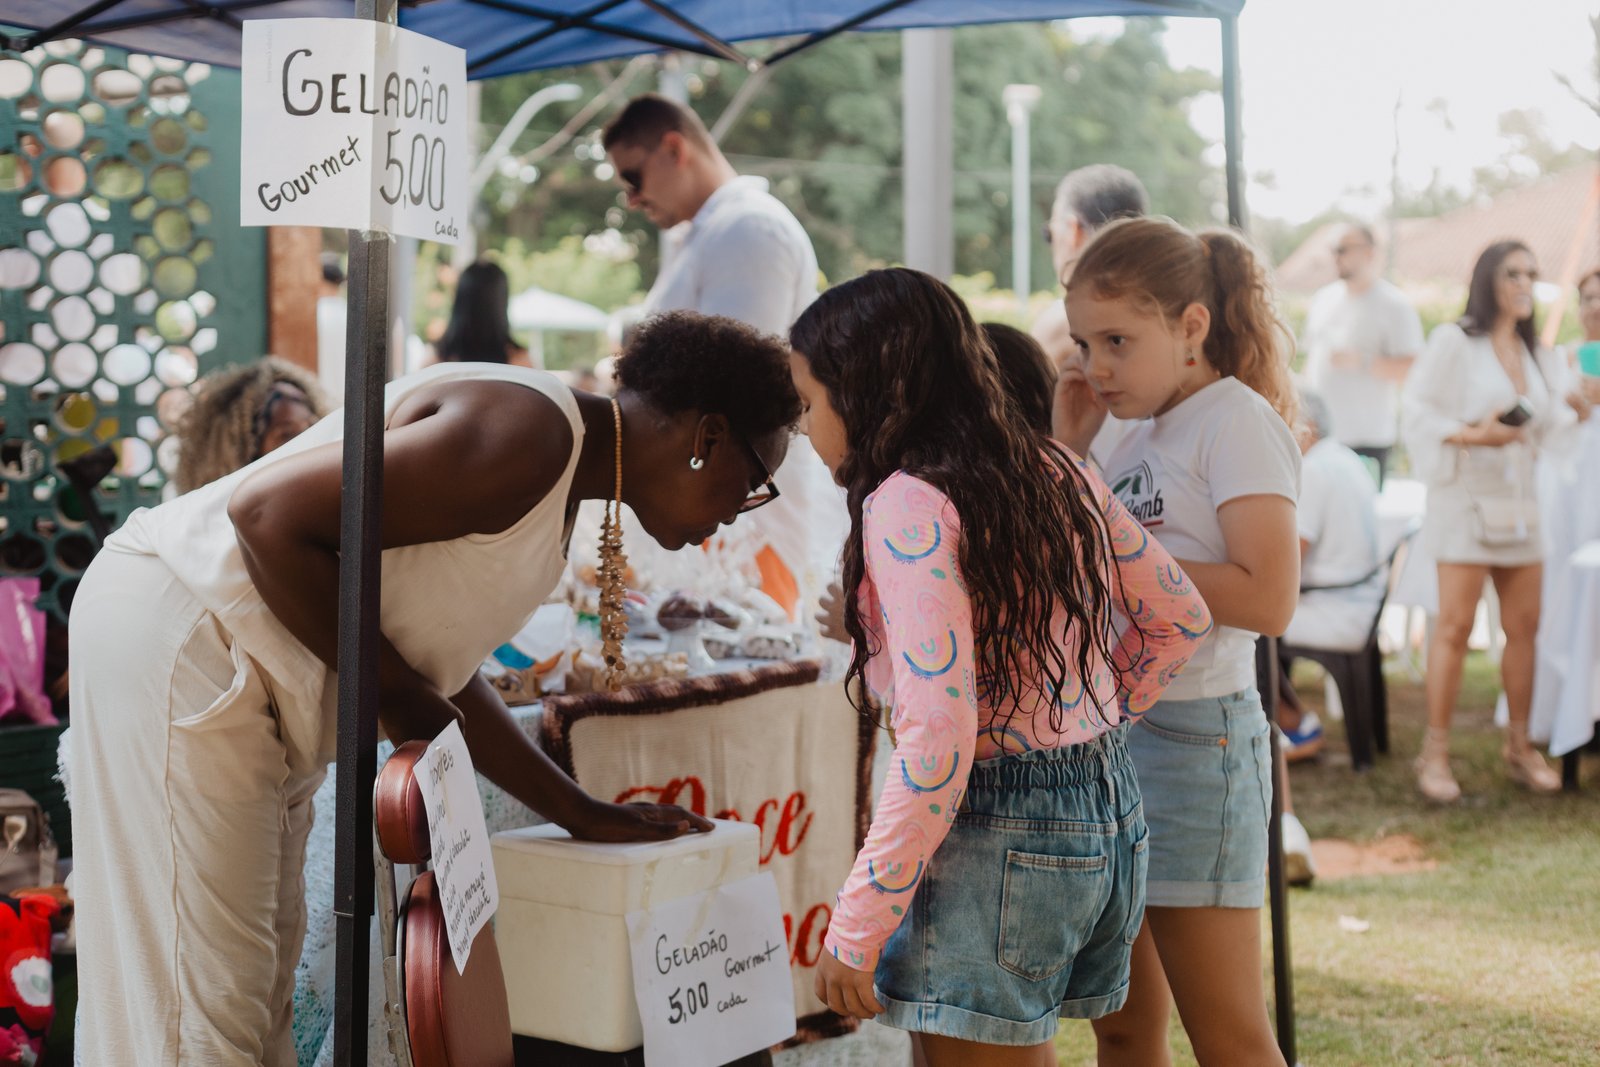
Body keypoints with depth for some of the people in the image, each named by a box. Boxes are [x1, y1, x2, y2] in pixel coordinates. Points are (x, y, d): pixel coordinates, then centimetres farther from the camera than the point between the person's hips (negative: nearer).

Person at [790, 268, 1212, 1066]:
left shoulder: (907, 505, -16)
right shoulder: (1054, 470, 9)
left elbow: (938, 737, -23)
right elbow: (1180, 619, 18)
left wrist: (856, 927, -19)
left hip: (1000, 834, -9)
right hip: (1109, 812, 9)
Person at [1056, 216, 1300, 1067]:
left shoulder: (1237, 420, -11)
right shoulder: (1141, 437, 13)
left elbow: (1269, 598, -22)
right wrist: (1064, 447, 8)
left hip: (1192, 736, -8)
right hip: (1106, 729, 8)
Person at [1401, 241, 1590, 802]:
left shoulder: (1537, 355, 13)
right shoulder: (1454, 341, -6)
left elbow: (1544, 428, 18)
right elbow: (1418, 413, -10)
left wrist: (1576, 407, 0)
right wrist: (1474, 435, -21)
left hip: (1519, 500, 6)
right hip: (1466, 497, -6)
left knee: (1524, 625, 6)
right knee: (1455, 625, -9)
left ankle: (1519, 746, 17)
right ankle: (1435, 752, -3)